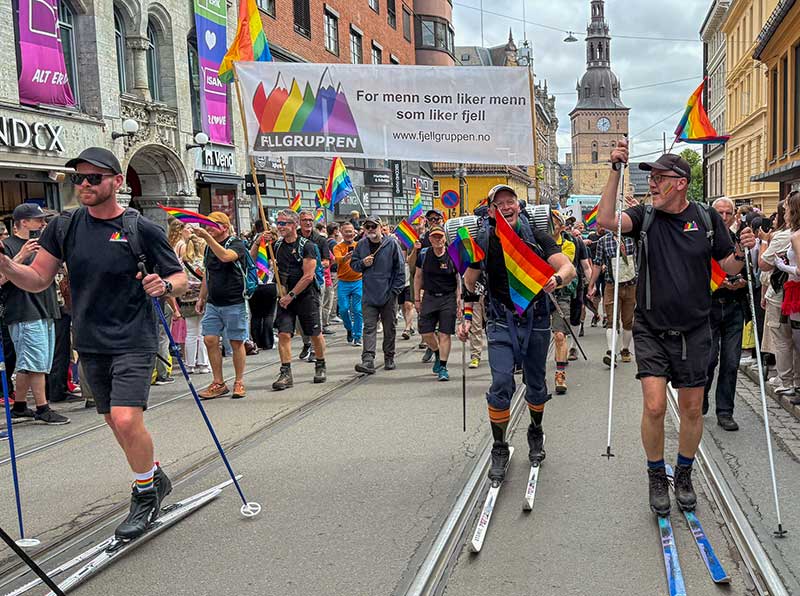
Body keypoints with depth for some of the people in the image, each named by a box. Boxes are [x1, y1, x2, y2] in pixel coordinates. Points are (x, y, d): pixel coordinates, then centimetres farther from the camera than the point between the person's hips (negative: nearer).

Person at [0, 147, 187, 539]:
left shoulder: (142, 229, -8)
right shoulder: (65, 227, 4)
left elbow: (180, 278, -1)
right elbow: (37, 280, 4)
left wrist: (165, 286, -24)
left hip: (134, 341, -5)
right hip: (90, 344, 5)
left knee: (127, 420, -16)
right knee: (114, 421, 14)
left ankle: (146, 493, 8)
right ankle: (154, 477, 37)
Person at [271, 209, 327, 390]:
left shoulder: (307, 246, -9)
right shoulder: (277, 246, 7)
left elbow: (308, 276, -15)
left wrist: (291, 295, -15)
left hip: (306, 295, -4)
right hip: (286, 296, 4)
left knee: (315, 334, 7)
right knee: (284, 334, -8)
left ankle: (320, 367, 28)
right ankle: (286, 374, -5)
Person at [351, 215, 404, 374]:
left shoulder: (391, 244, -4)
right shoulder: (361, 245, 5)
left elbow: (399, 269, -1)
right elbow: (353, 264, 16)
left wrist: (395, 290, -6)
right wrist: (363, 263, -7)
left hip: (388, 295, -1)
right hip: (369, 295, 1)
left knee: (389, 328, 10)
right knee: (369, 328, -7)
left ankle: (389, 359, 24)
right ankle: (368, 360, -14)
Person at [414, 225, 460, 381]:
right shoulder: (424, 254, 2)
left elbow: (459, 281, -1)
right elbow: (418, 277, 12)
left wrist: (459, 302, -6)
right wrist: (417, 299, 10)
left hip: (448, 298, -3)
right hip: (429, 297, 3)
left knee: (445, 333, -4)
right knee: (426, 332, 1)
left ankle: (443, 367, 5)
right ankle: (438, 355, 30)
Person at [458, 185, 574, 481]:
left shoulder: (537, 237, -7)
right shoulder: (483, 242, -4)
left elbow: (569, 268, -14)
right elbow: (469, 282, 8)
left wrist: (556, 278, -37)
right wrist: (466, 318, 1)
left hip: (536, 320, 1)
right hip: (501, 321, -1)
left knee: (536, 384, 13)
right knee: (501, 384, -12)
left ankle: (536, 434, 40)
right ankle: (499, 449, 4)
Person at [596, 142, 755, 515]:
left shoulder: (707, 218, 0)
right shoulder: (646, 216, -2)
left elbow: (729, 268, 6)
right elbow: (606, 220, -22)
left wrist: (742, 252, -16)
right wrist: (616, 171, -25)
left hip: (694, 331, 1)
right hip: (651, 330, -1)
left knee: (692, 409, 9)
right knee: (654, 406, -9)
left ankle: (684, 475, 31)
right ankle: (656, 477, 14)